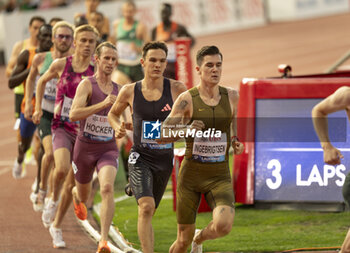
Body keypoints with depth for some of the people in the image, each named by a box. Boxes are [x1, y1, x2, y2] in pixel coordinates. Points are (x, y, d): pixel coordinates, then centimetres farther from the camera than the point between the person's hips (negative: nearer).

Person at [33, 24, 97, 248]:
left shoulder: (96, 71, -3)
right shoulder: (61, 65, -2)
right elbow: (42, 81, 18)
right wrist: (38, 108, 15)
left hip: (84, 130, 1)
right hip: (62, 127, -1)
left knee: (72, 183, 5)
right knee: (62, 169, -27)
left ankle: (56, 226, 22)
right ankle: (53, 199, 4)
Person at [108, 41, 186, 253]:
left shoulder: (176, 89, -5)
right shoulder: (130, 91, -4)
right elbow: (113, 114, 15)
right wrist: (118, 128, -7)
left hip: (164, 160, 2)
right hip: (140, 158, -2)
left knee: (149, 211, 16)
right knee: (146, 207, -23)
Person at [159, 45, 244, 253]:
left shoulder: (232, 96, 0)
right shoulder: (187, 99, -9)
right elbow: (162, 136, -11)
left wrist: (238, 144, 6)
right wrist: (186, 130, -28)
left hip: (220, 177, 1)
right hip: (191, 174, -1)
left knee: (224, 225, -24)